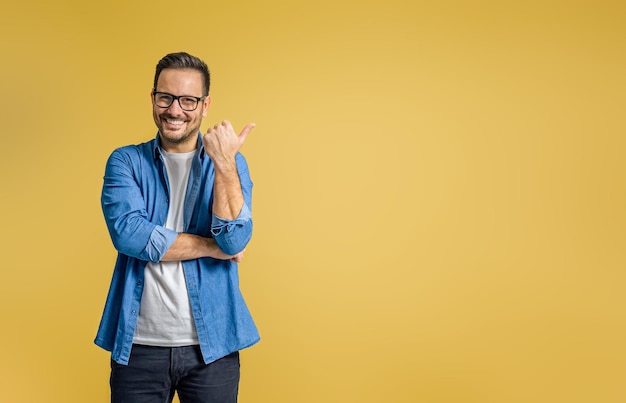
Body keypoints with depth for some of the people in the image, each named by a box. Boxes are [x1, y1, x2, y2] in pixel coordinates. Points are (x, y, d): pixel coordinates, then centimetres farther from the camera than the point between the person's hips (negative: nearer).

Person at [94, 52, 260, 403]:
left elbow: (235, 241, -12)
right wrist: (212, 247, -11)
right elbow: (128, 233, -15)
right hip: (139, 344, 0)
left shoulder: (230, 164, 3)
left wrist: (224, 165, -21)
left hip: (211, 346, 1)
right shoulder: (127, 162, 2)